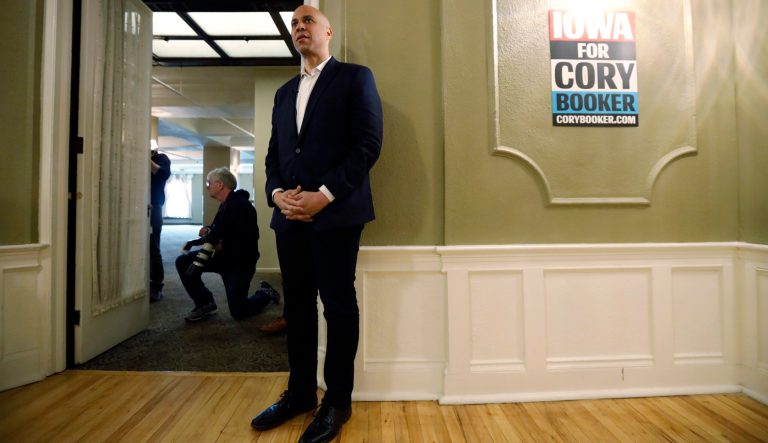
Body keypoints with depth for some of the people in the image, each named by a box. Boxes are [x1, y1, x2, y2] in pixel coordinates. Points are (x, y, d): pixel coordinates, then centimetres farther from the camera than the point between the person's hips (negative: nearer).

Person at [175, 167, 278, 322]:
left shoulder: (241, 205, -22)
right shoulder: (225, 204, 10)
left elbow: (248, 240, -30)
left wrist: (223, 246, -23)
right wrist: (209, 231, -1)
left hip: (240, 261, -9)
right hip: (223, 255, 9)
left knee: (238, 311, -7)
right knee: (183, 262, -4)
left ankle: (266, 294, 22)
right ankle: (205, 303, 6)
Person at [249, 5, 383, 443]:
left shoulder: (355, 77, 4)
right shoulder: (285, 92, 23)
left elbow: (368, 144, -8)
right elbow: (274, 153, 18)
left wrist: (324, 194, -15)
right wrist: (277, 193, -2)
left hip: (336, 213, -6)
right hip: (290, 215, 6)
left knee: (338, 305, 1)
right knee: (297, 305, 11)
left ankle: (338, 400, 17)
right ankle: (300, 392, 26)